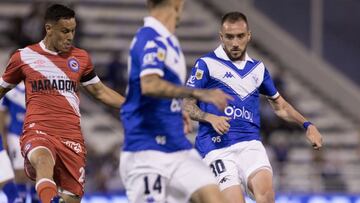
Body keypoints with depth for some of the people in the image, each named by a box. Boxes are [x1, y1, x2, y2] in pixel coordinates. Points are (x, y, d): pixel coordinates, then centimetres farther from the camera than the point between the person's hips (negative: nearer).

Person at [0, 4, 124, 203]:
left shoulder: (80, 58, 13)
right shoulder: (24, 56, 7)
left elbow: (100, 91, 24)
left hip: (71, 137, 4)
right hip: (37, 132, -3)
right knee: (44, 160, -39)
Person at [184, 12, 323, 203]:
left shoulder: (258, 68, 19)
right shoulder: (206, 64, 3)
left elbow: (279, 105, 31)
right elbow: (187, 105, 2)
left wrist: (307, 125, 18)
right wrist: (211, 118, -16)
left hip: (250, 144, 3)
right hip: (217, 147, -3)